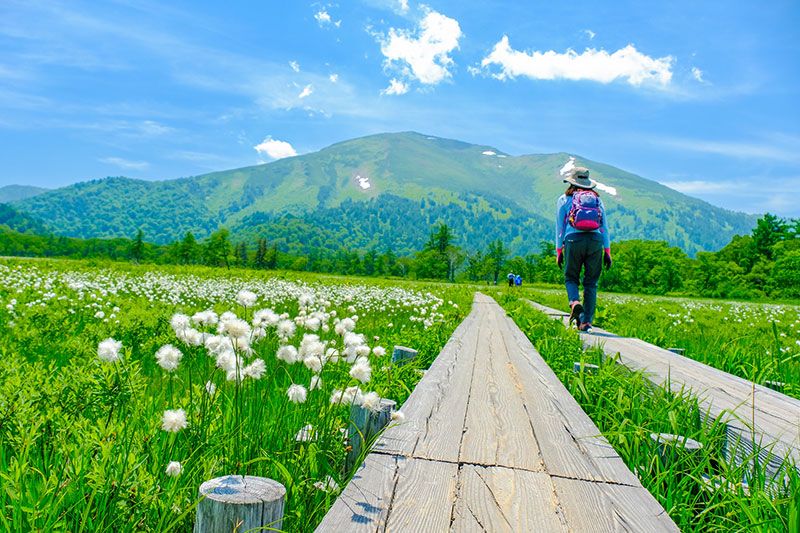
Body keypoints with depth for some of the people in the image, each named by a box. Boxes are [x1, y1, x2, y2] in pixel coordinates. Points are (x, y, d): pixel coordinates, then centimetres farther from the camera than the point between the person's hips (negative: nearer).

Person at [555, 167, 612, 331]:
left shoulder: (564, 199, 13)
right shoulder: (597, 199, 19)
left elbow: (559, 227, 9)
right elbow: (605, 226, 15)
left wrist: (559, 251, 12)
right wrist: (607, 252, 16)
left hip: (573, 239, -2)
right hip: (595, 241, 2)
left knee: (571, 277, 12)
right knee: (591, 282, 6)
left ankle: (575, 302, -17)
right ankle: (586, 321, 3)